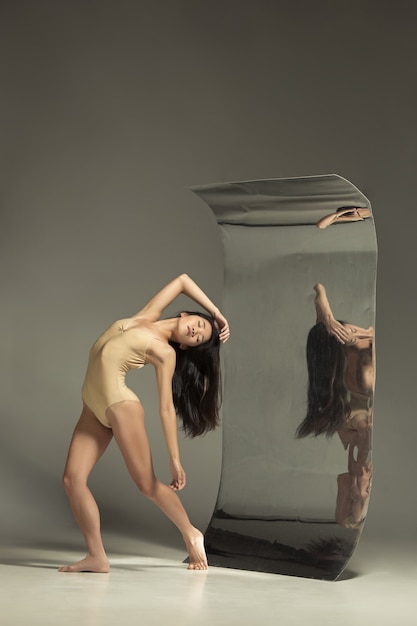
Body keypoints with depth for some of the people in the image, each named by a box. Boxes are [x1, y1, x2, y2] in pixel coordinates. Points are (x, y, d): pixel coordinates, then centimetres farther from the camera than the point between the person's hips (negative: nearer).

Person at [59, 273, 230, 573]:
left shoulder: (166, 352, -3)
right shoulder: (147, 318, 13)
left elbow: (167, 408, -7)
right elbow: (183, 279, 21)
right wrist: (216, 312, 24)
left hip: (120, 403, -7)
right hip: (93, 407, 7)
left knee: (147, 483, -2)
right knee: (73, 479, -5)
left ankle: (192, 535, 19)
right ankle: (97, 556, -1)